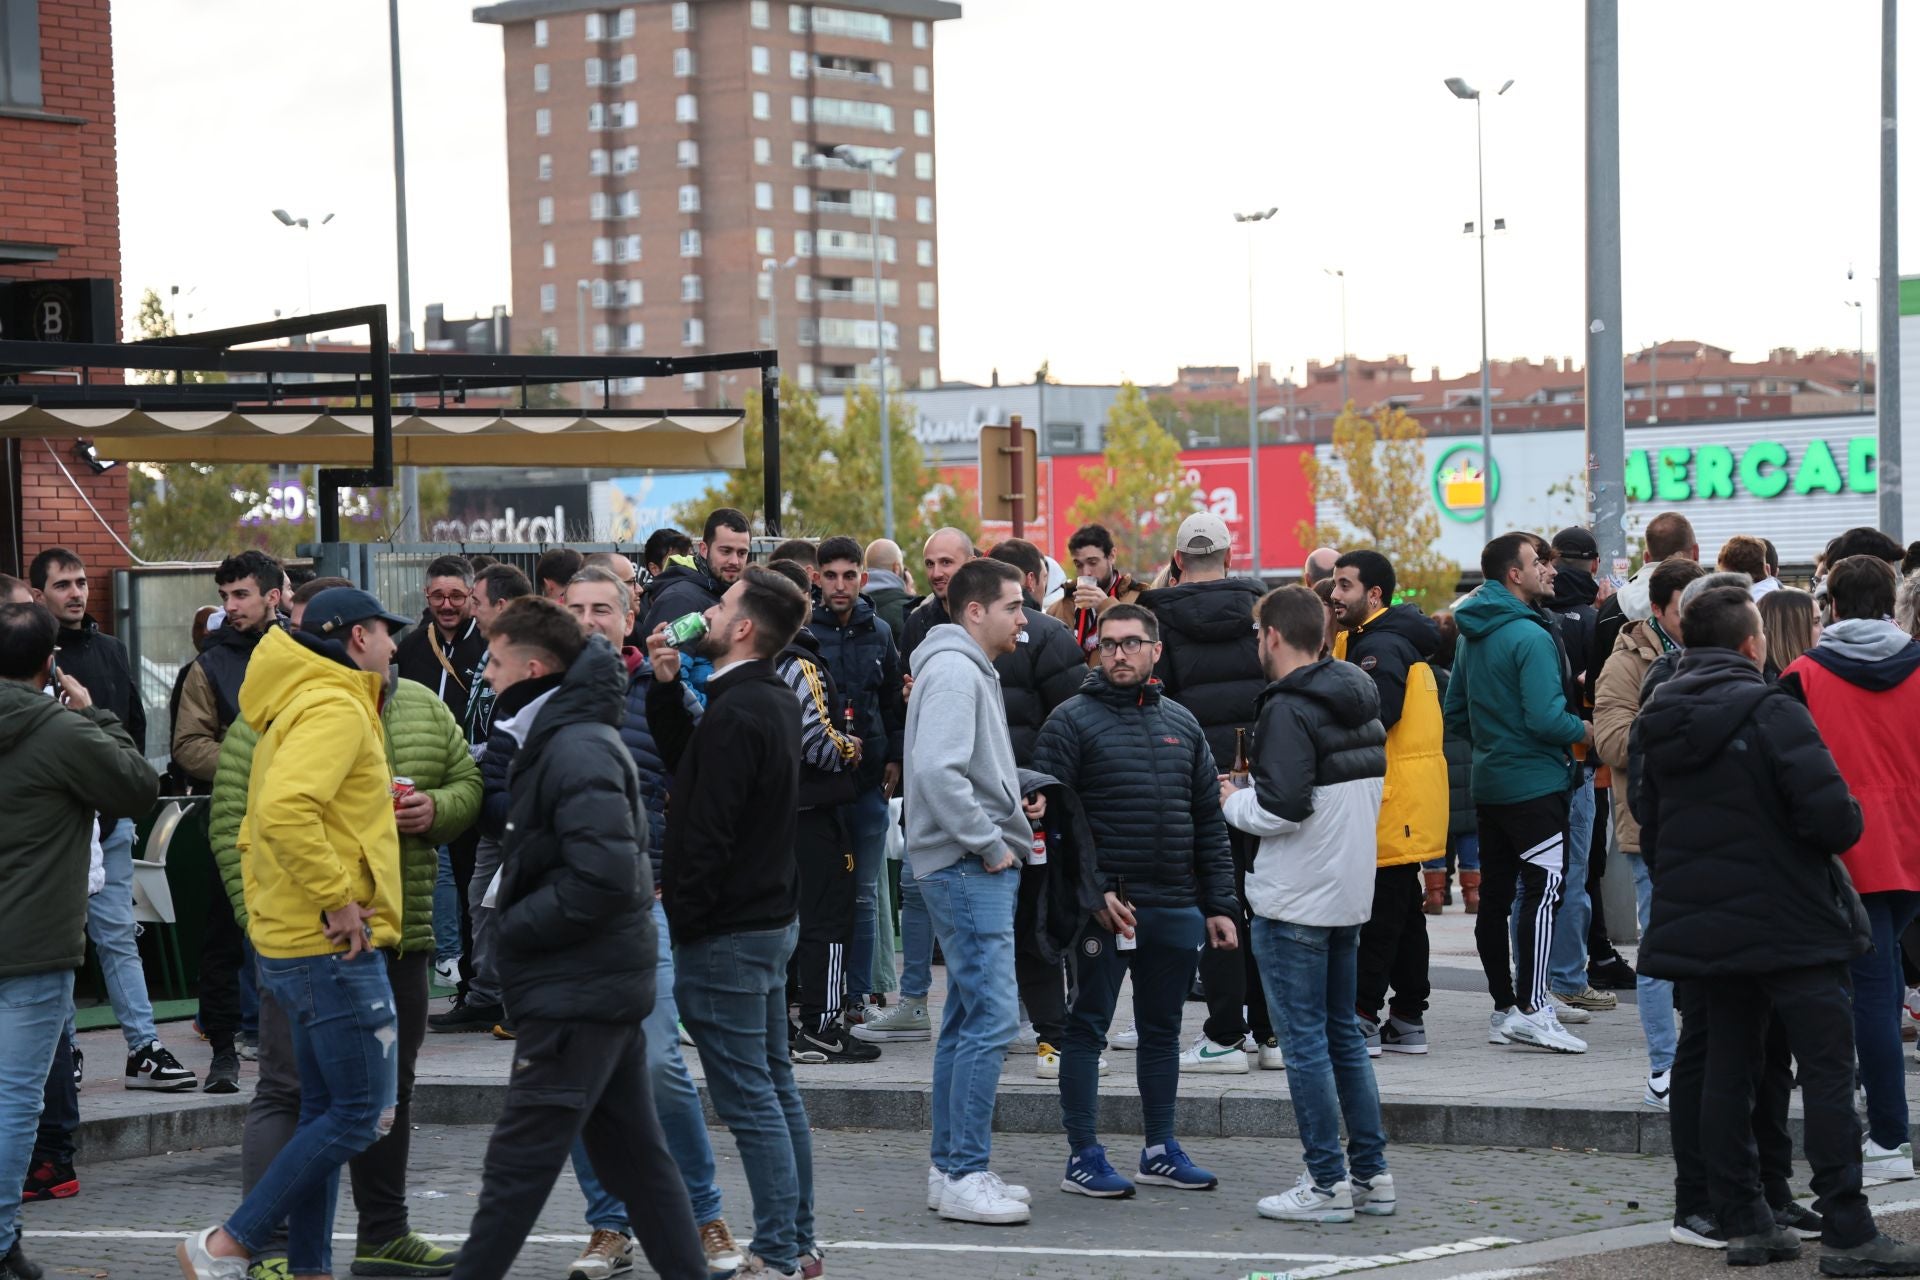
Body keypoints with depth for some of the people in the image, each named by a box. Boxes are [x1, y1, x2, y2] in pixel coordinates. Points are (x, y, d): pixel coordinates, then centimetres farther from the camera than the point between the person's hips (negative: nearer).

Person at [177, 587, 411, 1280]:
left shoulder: (300, 706, 19)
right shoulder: (336, 707, -14)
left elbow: (259, 827, 25)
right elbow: (285, 811, -30)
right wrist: (337, 898, -23)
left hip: (293, 941, 11)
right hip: (335, 947, -11)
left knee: (325, 1113, 13)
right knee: (363, 1112, -7)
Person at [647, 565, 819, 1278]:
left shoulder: (735, 713, -20)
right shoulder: (774, 701, 11)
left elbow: (707, 830, -22)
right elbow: (686, 764, 18)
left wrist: (679, 917, -15)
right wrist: (666, 689, 8)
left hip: (726, 930, -10)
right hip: (772, 917, 10)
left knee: (749, 1100, -5)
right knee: (776, 1088, 15)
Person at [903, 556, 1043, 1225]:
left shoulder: (973, 670, 20)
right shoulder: (953, 670, -13)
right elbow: (937, 770, -25)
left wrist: (1016, 803, 9)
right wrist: (990, 844, -18)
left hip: (976, 870, 11)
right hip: (968, 869, -11)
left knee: (967, 1019, 13)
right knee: (990, 1019, -11)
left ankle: (951, 1169, 18)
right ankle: (965, 1176, -8)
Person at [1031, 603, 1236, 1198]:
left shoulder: (1182, 724, 13)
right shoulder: (1073, 720, -4)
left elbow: (1209, 822, 15)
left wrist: (1219, 905, 8)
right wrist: (1093, 892, -15)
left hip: (1176, 908, 5)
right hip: (1104, 907, -5)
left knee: (1163, 1030, 13)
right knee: (1087, 1028, 0)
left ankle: (1160, 1150, 23)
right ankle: (1083, 1156, 6)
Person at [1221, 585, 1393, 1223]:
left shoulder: (1288, 710, -17)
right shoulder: (1362, 706, 10)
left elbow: (1282, 807, -25)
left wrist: (1234, 800, -4)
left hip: (1295, 902, -9)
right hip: (1349, 890, 9)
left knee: (1304, 1040, -1)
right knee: (1344, 1034, 15)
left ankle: (1327, 1183, 3)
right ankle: (1371, 1175, 18)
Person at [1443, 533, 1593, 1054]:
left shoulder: (1472, 635, 12)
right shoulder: (1529, 635, -16)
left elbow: (1455, 709, 19)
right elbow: (1545, 718, -22)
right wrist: (1585, 730, -5)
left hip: (1488, 783, 9)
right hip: (1534, 782, -9)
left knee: (1494, 893, 10)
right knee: (1542, 887, -9)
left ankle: (1504, 1006, 16)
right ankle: (1531, 1010, -14)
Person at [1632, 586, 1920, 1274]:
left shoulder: (1661, 724, 8)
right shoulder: (1771, 713, -15)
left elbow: (1649, 822, 13)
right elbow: (1832, 816, -20)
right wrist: (1852, 824, 1)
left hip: (1705, 927, 7)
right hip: (1790, 926, -7)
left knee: (1728, 1073, 11)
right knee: (1829, 1072, -3)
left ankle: (1743, 1223, 14)